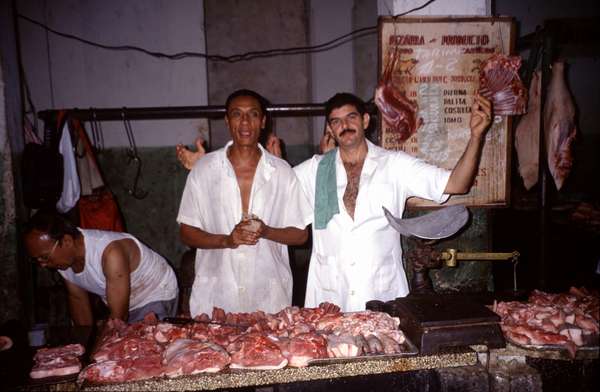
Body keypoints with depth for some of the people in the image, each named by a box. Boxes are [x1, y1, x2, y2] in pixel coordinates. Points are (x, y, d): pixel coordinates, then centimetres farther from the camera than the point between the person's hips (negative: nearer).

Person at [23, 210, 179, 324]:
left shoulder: (110, 253, -36)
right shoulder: (63, 257, -13)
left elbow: (118, 318, -30)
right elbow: (77, 298, 3)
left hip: (156, 296, -6)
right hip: (119, 306, 7)